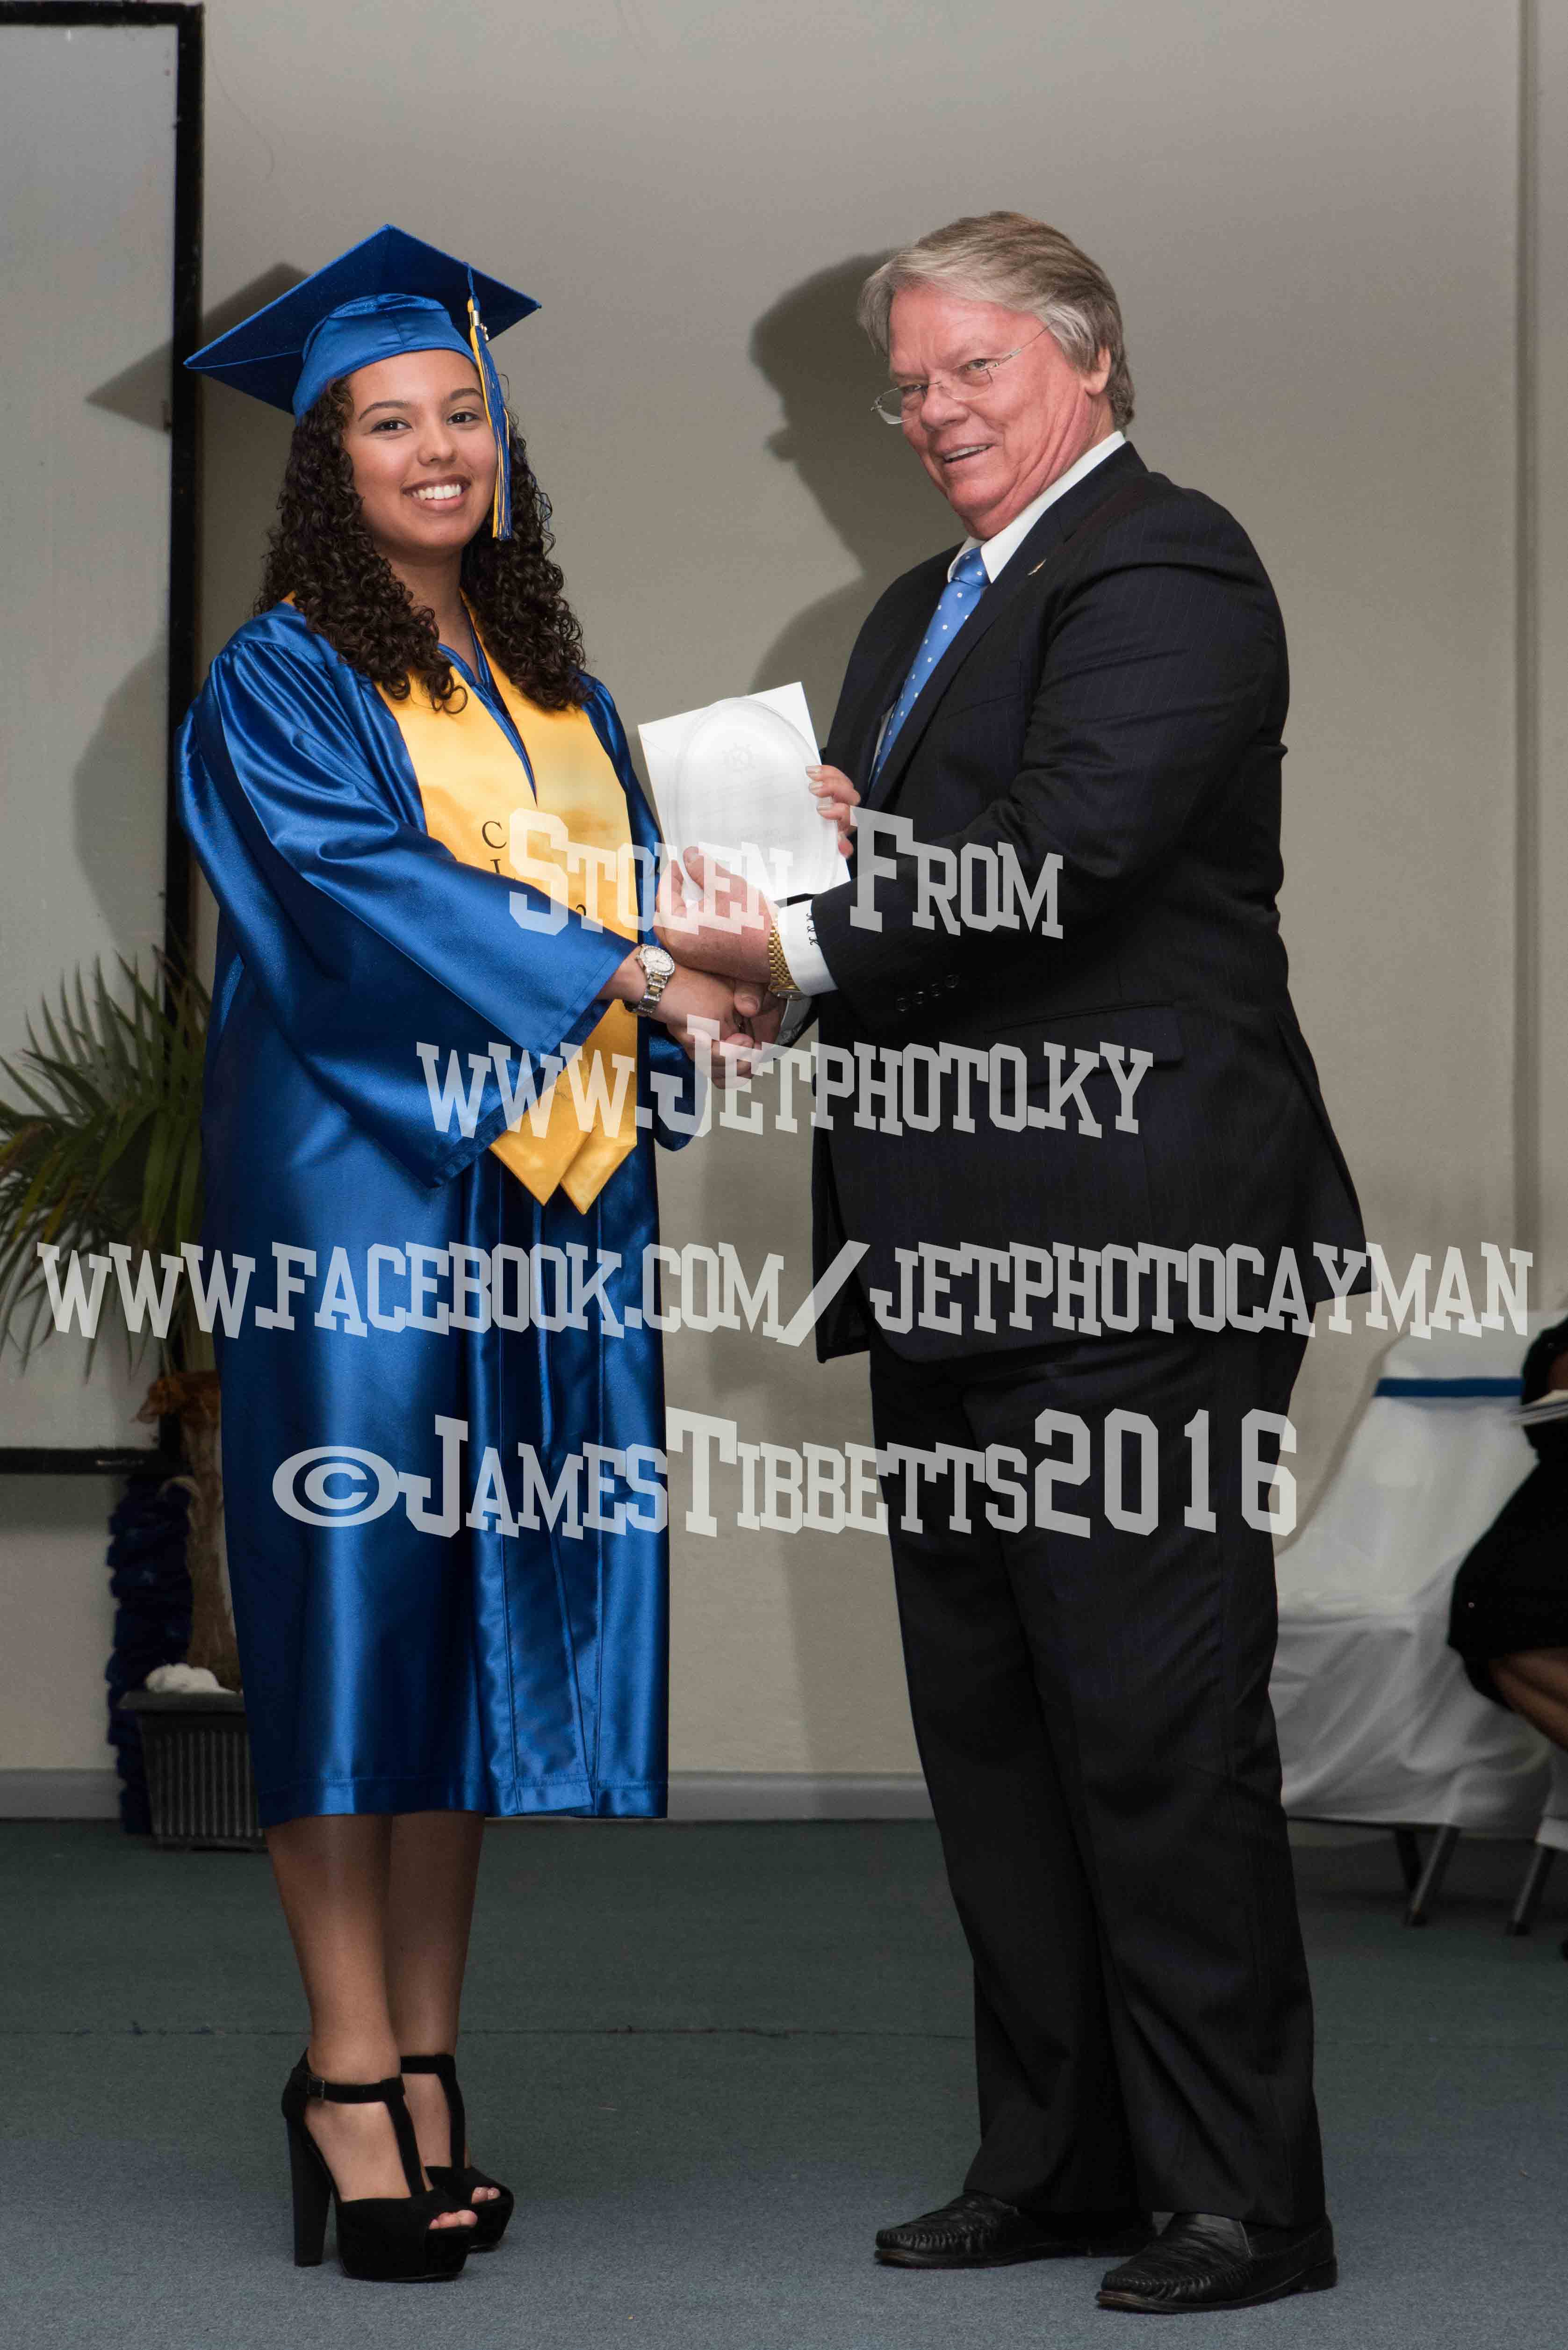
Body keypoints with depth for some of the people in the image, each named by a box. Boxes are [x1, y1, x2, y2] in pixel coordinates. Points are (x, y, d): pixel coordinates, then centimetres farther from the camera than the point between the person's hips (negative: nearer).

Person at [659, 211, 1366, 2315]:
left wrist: (804, 947, -19)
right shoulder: (923, 611, 22)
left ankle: (1241, 2201, 1)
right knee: (989, 1727, 13)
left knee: (1159, 1727, -7)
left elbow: (1074, 849, -20)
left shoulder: (1164, 567, -8)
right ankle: (1058, 2162, 22)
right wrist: (777, 880, 1)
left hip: (1131, 1256, -10)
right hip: (956, 1258, 10)